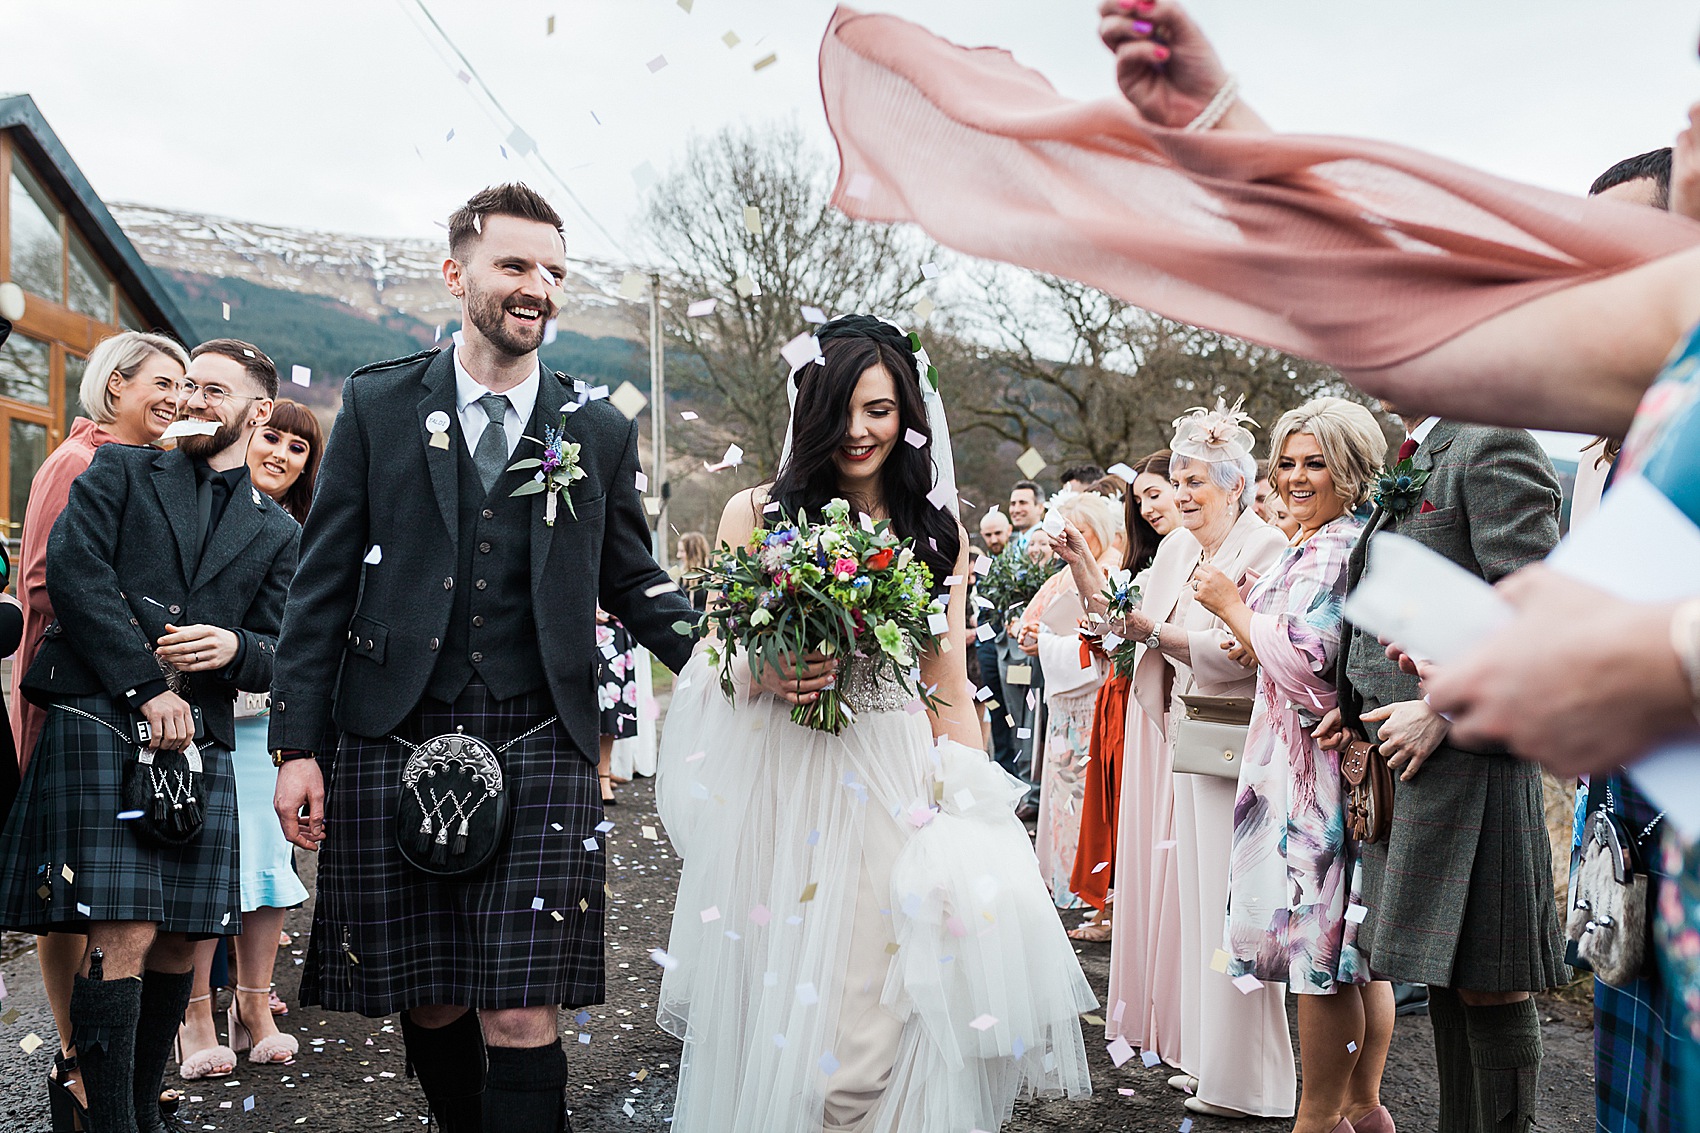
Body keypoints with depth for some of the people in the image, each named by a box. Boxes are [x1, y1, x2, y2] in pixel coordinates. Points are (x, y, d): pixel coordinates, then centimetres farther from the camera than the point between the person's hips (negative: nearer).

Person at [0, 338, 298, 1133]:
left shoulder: (277, 533, 18)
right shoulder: (118, 472, 12)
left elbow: (279, 661, 15)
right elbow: (73, 569, -4)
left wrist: (234, 647, -10)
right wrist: (147, 686, -10)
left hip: (201, 745, 3)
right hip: (100, 726, -3)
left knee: (178, 944, 5)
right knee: (123, 938, -11)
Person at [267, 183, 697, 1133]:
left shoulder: (601, 431, 8)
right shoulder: (379, 404, 6)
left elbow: (633, 581, 12)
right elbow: (324, 582, 6)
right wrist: (299, 743, 1)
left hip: (539, 746, 0)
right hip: (393, 740, 1)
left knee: (520, 1012, -5)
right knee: (425, 1002, 11)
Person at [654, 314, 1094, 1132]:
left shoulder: (937, 534, 7)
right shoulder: (757, 513, 2)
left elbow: (948, 685, 10)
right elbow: (714, 660, 6)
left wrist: (975, 812, 5)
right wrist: (771, 678, -15)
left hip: (899, 789, 1)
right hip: (781, 789, -1)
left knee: (887, 1015, 2)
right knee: (778, 1010, 6)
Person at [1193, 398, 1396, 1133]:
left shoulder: (1334, 549, -15)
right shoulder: (1322, 542, 17)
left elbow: (1306, 660, -21)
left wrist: (1233, 606, -10)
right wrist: (1260, 643, 11)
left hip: (1319, 764, -11)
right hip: (1335, 756, 11)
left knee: (1319, 943, -2)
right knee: (1355, 948, 15)